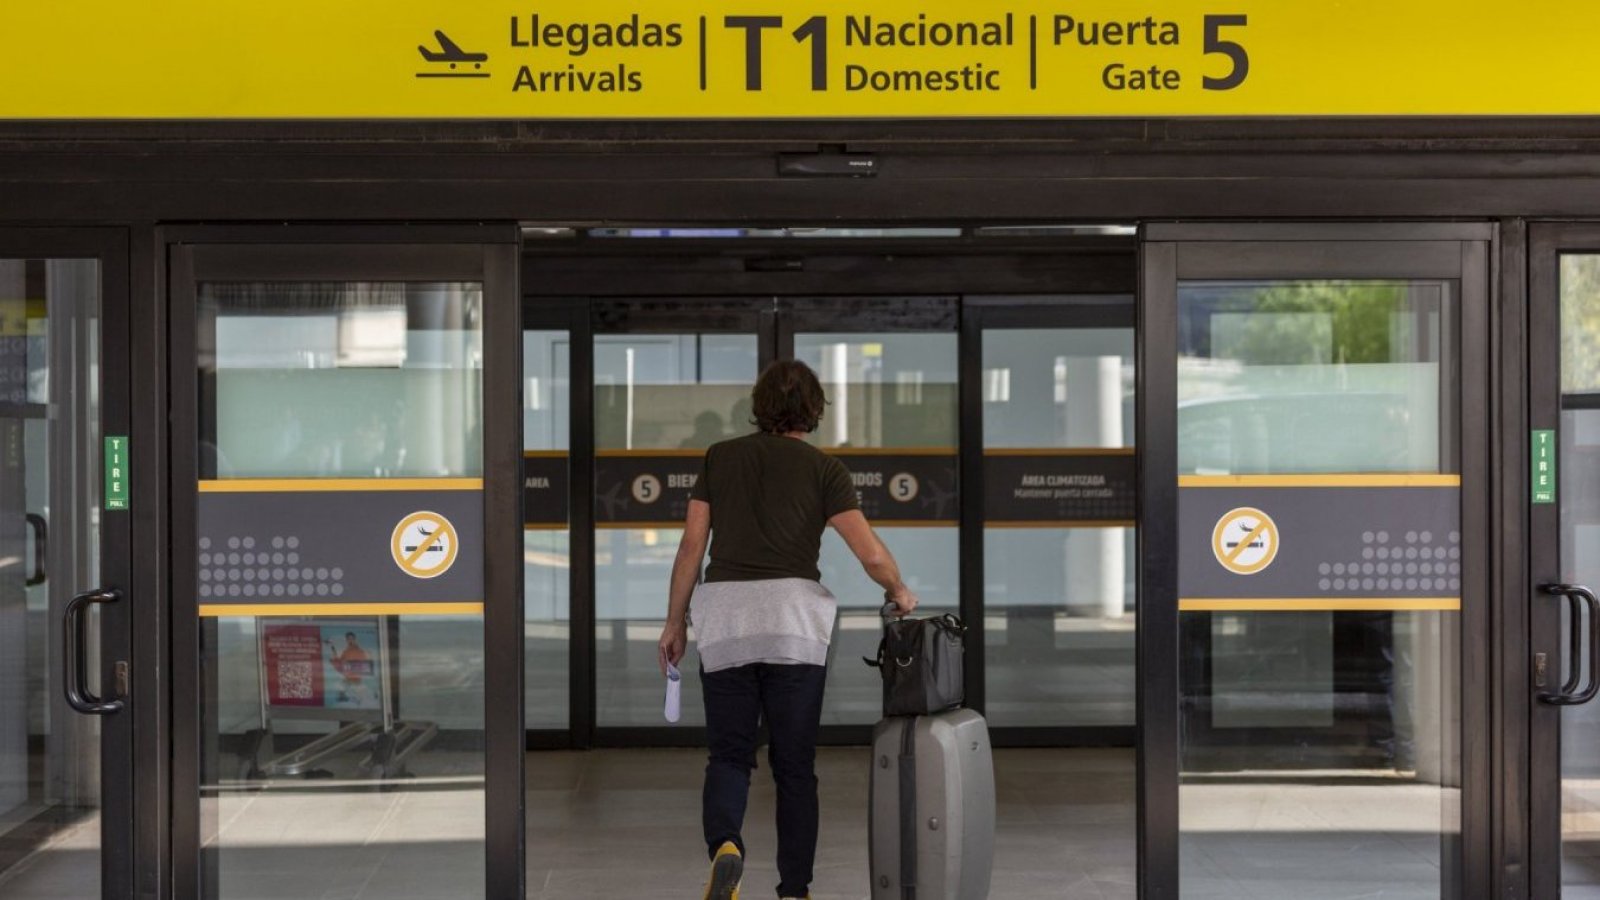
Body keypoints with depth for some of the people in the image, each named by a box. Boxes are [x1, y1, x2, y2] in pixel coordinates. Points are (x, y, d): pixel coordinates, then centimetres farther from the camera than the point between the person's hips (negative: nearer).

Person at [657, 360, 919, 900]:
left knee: (729, 755, 8)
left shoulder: (720, 457, 12)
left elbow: (691, 545, 7)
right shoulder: (823, 469, 6)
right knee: (795, 764, 10)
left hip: (724, 615, 1)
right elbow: (871, 554, -2)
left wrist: (674, 621, 14)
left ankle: (724, 847, -19)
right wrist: (899, 593, 17)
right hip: (792, 615, -1)